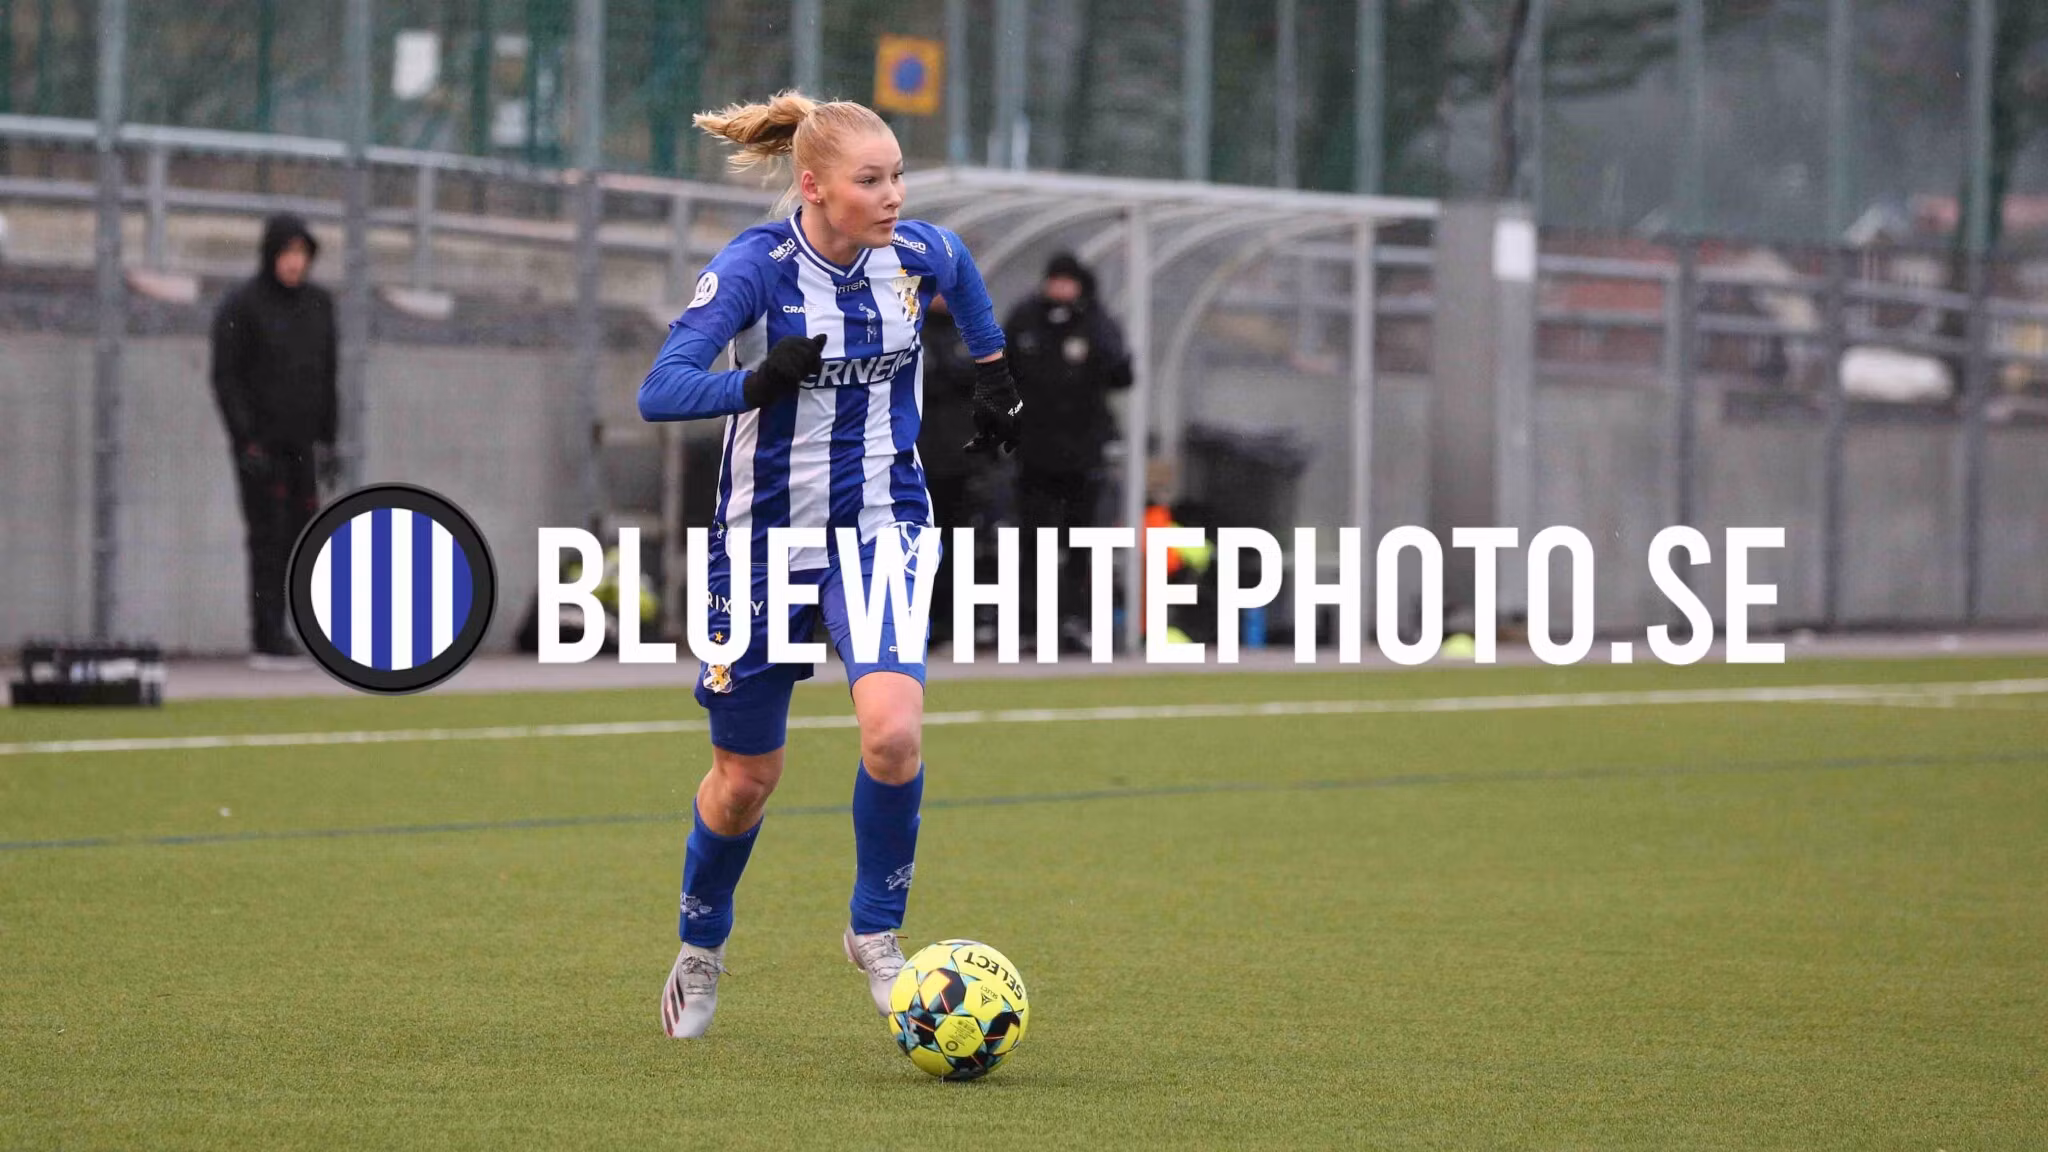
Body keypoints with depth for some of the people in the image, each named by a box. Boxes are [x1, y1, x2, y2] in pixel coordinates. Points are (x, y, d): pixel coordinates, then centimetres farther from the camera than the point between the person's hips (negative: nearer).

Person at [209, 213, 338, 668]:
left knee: (300, 539, 2)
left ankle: (275, 632, 8)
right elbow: (225, 376, -9)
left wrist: (326, 439, 10)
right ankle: (267, 642, -7)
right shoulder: (241, 305, -7)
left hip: (302, 443, 6)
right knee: (268, 540, -8)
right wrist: (245, 441, -15)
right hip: (260, 442, -6)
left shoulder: (318, 304, 10)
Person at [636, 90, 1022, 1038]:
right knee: (746, 779, 10)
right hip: (766, 538, -2)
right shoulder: (754, 267, -17)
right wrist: (757, 382, -43)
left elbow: (963, 271, 22)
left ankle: (876, 931, -1)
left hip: (881, 529, 2)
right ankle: (699, 950, 37)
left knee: (892, 729, -23)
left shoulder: (920, 255, -5)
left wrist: (993, 374, 25)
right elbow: (659, 391, -27)